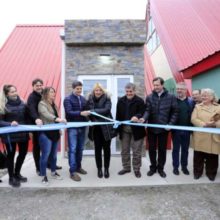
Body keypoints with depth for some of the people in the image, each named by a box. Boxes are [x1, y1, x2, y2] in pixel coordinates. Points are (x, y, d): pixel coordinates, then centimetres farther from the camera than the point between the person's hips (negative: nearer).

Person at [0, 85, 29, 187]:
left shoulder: (22, 103, 3)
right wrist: (10, 124, -27)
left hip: (23, 133, 5)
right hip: (10, 135, -4)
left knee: (23, 153, 13)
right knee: (11, 155, 9)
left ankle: (17, 174, 37)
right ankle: (11, 178, 27)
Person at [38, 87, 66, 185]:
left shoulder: (54, 104, 15)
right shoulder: (42, 104, -8)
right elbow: (46, 114, -27)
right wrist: (57, 119, -42)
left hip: (54, 132, 7)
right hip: (46, 133, -7)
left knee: (54, 154, 15)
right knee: (45, 155, -2)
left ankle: (53, 172, 30)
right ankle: (44, 176, 12)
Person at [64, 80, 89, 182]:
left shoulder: (83, 99, 12)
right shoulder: (68, 99, -5)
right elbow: (69, 112, -17)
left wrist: (88, 113, -8)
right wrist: (80, 113, -30)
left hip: (82, 127, 5)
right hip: (72, 128, -5)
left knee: (80, 149, 13)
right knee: (73, 149, -3)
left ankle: (78, 167, 28)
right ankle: (73, 171, 4)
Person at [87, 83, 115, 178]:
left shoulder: (107, 99, -4)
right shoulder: (90, 100, 3)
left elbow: (106, 110, -20)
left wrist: (93, 111, -28)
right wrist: (92, 120, -18)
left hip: (106, 127, -1)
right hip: (96, 128, 2)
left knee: (106, 148, 8)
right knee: (97, 148, 10)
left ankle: (106, 169, 24)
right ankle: (99, 169, 25)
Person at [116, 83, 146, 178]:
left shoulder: (140, 101, -6)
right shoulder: (121, 100, 6)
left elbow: (142, 113, -11)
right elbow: (118, 114, 8)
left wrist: (137, 117, -33)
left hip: (136, 129, -4)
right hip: (124, 129, 4)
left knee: (136, 151, 6)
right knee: (124, 150, 14)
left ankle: (136, 169, 24)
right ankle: (126, 168, 30)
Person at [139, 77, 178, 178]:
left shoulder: (171, 97, -2)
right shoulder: (149, 97, 1)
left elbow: (175, 112, -2)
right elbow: (147, 110, -8)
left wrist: (170, 124, -12)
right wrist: (144, 118, -28)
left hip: (164, 128, -1)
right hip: (151, 128, 1)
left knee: (162, 149, 12)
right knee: (151, 148, 11)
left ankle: (160, 168, 29)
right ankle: (153, 167, 29)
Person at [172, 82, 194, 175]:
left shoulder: (191, 101, 3)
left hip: (186, 130, 2)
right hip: (176, 129, -2)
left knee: (185, 149, 14)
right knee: (176, 149, 9)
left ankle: (184, 166, 28)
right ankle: (175, 167, 22)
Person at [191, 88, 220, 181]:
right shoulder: (198, 106, 7)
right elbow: (193, 119, -5)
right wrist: (204, 124, -20)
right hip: (200, 137, 0)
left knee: (212, 157, 8)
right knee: (199, 156, 7)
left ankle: (211, 173, 28)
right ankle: (197, 172, 24)